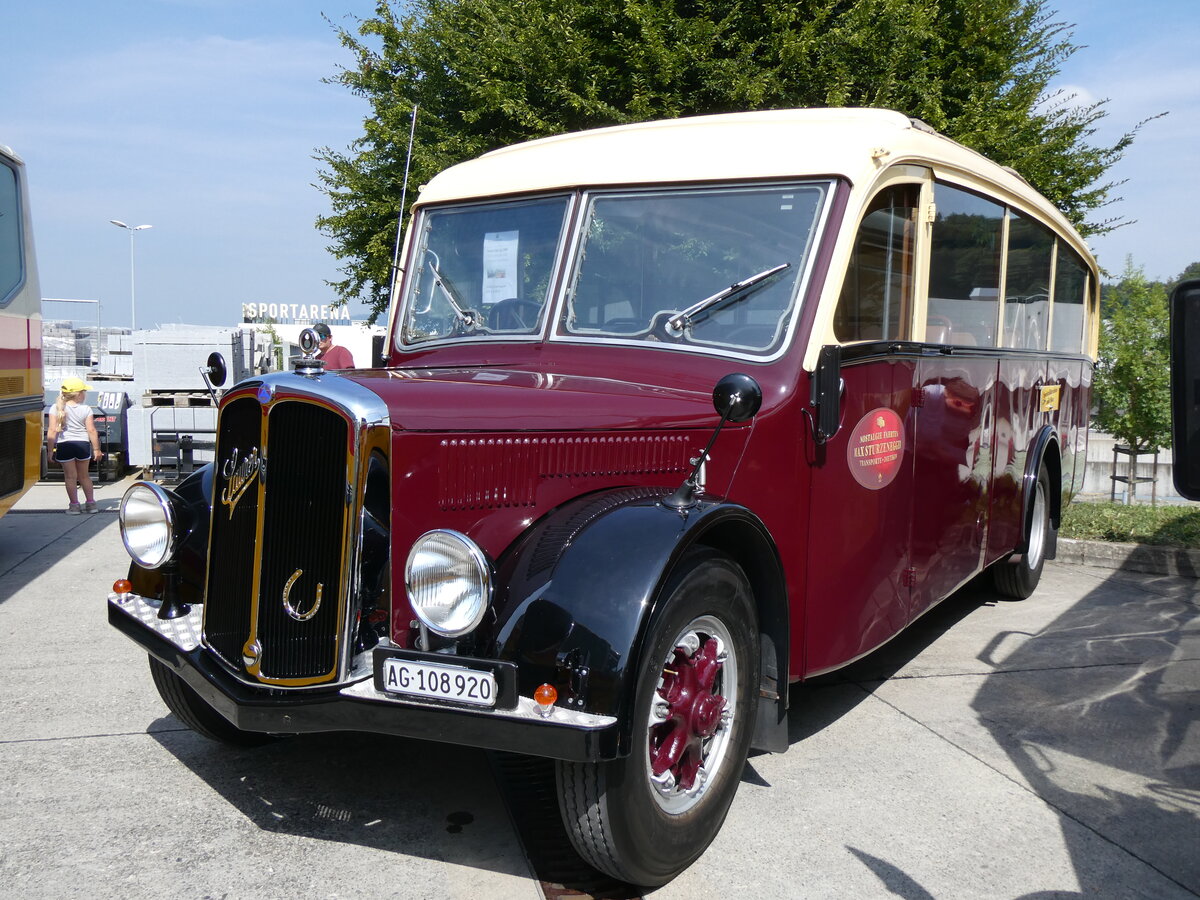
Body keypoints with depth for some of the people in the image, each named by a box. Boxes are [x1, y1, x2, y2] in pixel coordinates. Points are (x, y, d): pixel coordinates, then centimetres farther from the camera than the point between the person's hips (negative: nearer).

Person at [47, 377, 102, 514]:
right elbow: (91, 430, -4)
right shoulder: (86, 409, -2)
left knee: (70, 476, 8)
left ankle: (74, 505, 8)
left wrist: (50, 449, -2)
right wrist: (96, 449, 2)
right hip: (83, 444, 1)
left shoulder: (56, 408, -3)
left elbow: (52, 431, -7)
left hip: (64, 445, -1)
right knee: (84, 475, 16)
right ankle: (90, 502, 20)